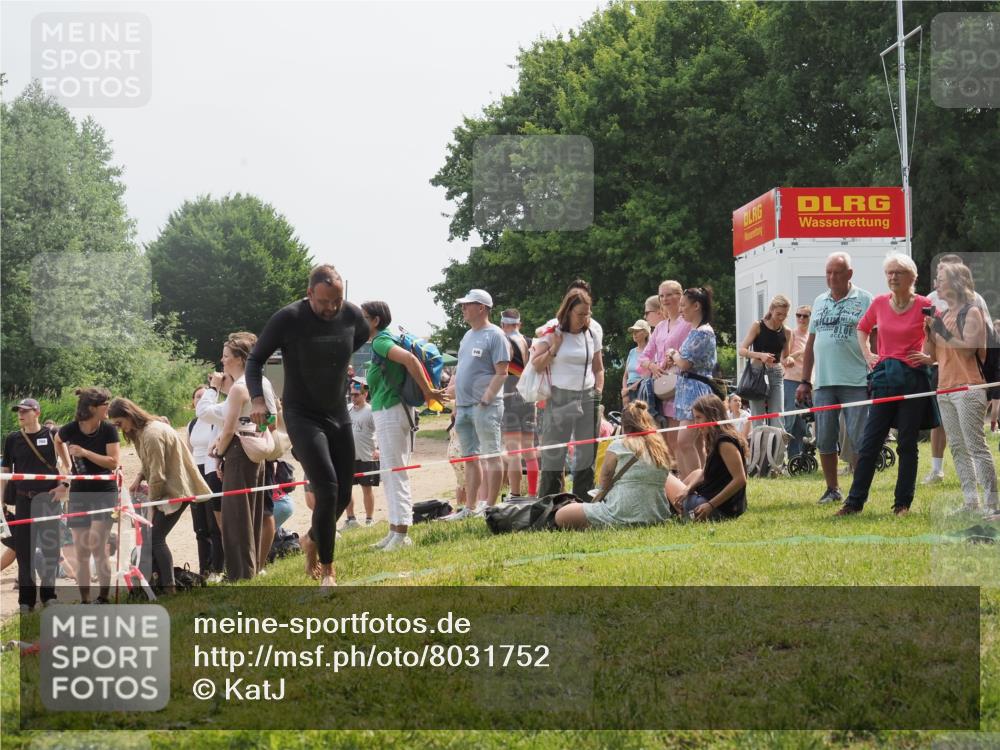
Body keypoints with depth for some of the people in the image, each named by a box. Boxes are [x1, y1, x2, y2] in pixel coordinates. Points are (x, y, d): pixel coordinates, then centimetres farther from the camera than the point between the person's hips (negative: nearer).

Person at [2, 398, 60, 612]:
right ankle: (26, 598, 9)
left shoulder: (52, 435, -1)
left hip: (48, 498, -2)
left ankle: (48, 593, 14)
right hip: (23, 499, 2)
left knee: (51, 546, 0)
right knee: (24, 548, 2)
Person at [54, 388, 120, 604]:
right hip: (79, 494, 2)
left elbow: (113, 462, -13)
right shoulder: (70, 429, -6)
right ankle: (85, 602, 11)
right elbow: (58, 442, 17)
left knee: (97, 547, -16)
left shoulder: (108, 429, -9)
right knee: (81, 553, 3)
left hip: (104, 493, -2)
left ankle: (104, 598, -6)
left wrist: (84, 452, -20)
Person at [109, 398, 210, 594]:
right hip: (168, 488, 10)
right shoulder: (140, 432, 11)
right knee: (150, 536, 6)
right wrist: (139, 477, 0)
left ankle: (169, 588, -9)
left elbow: (158, 474, -20)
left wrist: (152, 503, -10)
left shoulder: (152, 434, -21)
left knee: (156, 537, -11)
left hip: (176, 490, -10)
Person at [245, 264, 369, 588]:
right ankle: (326, 570, -6)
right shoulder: (288, 319, -17)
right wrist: (257, 398, -20)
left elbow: (368, 344, 19)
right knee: (327, 488, -18)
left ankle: (312, 539, 39)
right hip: (303, 416, -5)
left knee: (343, 493, 9)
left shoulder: (352, 315, -5)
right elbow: (255, 359, -6)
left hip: (339, 415, 5)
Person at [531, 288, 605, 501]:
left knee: (586, 454, 4)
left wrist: (598, 392, 8)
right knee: (553, 453, -4)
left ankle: (583, 504, 10)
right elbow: (536, 365, -5)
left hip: (587, 398, 4)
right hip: (560, 399, -4)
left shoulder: (592, 335, 10)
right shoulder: (552, 334, -1)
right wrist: (554, 347, -12)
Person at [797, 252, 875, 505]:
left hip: (856, 382, -5)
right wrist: (804, 381, 14)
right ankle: (832, 489, 16)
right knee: (825, 439, 6)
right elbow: (810, 344, 18)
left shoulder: (865, 300, -1)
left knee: (858, 438, -3)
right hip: (823, 384, 5)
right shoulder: (820, 302, 15)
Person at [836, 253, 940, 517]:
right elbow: (862, 328, 25)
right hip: (884, 377, 3)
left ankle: (903, 503, 11)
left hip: (913, 378, -3)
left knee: (907, 444, 3)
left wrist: (931, 357, -6)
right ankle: (854, 501, 5)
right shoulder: (879, 303, 6)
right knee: (870, 442, 2)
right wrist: (867, 354, 13)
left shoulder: (924, 305, -5)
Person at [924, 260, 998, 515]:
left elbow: (968, 349, -15)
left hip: (968, 387, -8)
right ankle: (971, 500, 11)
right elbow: (931, 355, 17)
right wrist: (928, 332, 2)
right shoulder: (941, 315, 16)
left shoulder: (971, 312, -5)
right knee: (957, 448, 8)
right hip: (945, 389, 8)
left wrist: (945, 332, -19)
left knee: (976, 446, -13)